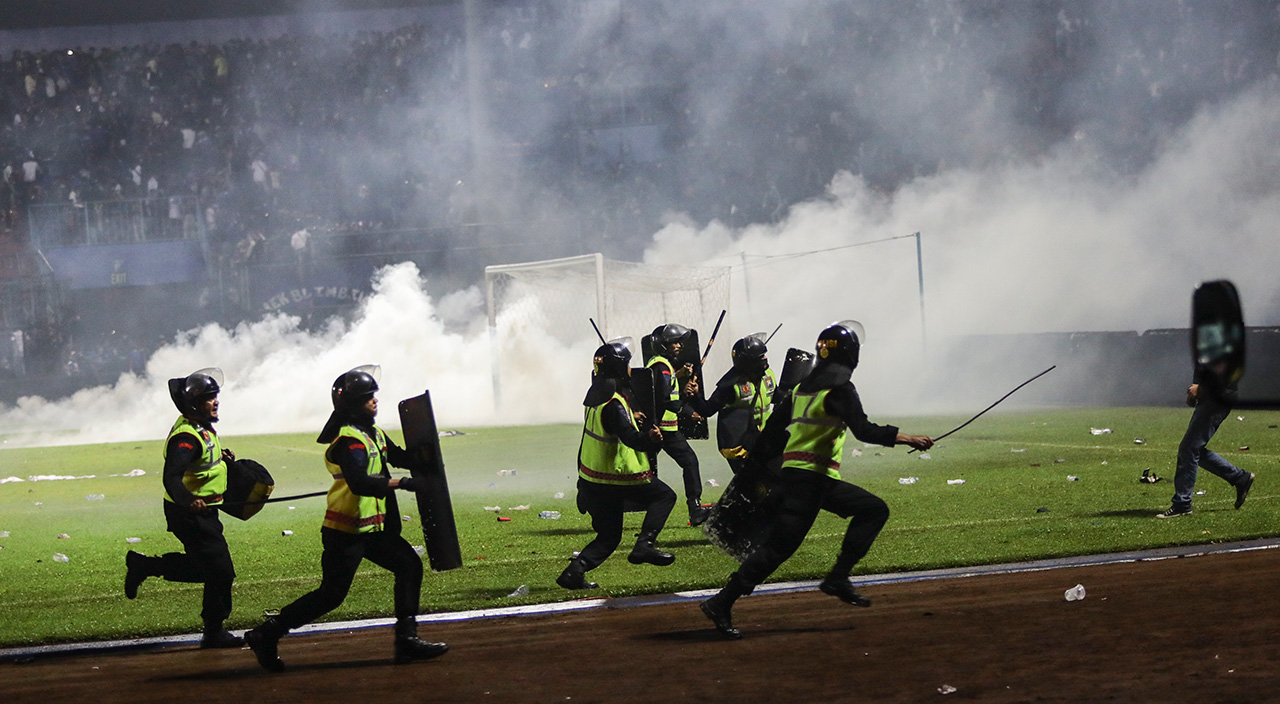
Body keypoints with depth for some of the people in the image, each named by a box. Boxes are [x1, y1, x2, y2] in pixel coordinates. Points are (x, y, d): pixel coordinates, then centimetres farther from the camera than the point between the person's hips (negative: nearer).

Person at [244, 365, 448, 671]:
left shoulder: (371, 433, 12)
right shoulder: (349, 440, -19)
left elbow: (396, 456, 29)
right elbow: (359, 482, -34)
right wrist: (400, 483, -33)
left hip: (371, 528, 10)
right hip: (345, 530, -10)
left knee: (409, 566, 7)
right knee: (332, 594, -8)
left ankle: (407, 640, 10)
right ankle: (266, 635, 1)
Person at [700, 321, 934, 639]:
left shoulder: (804, 386, 16)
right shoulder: (839, 388, -10)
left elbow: (775, 424, 19)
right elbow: (863, 430, -22)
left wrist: (756, 459, 26)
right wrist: (905, 438, -20)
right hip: (809, 479, -9)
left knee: (874, 509, 13)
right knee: (779, 546, -11)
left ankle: (838, 578, 2)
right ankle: (721, 604, -13)